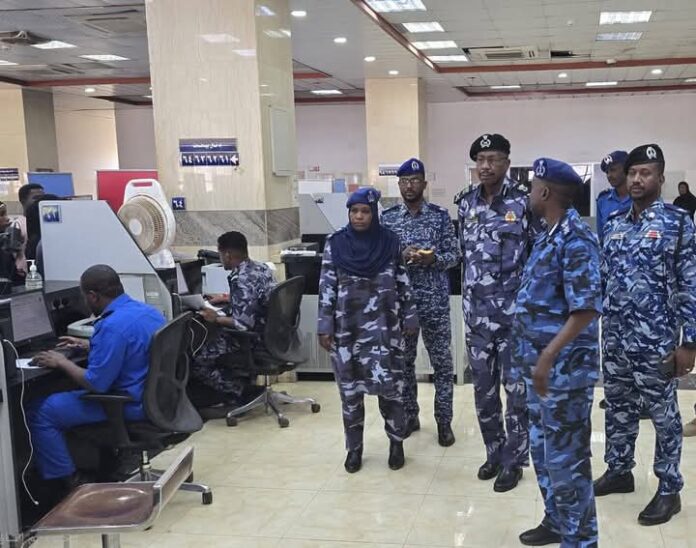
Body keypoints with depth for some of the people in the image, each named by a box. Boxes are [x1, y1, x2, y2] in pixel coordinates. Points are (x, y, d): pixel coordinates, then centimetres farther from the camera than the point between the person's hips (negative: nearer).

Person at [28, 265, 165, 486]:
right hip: (153, 396, 10)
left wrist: (62, 362, -8)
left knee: (40, 412, -2)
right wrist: (89, 345, 25)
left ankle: (68, 481, 4)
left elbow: (95, 384, -24)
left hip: (131, 405, -10)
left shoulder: (113, 325, -25)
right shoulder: (150, 311, 4)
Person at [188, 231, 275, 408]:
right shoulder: (262, 267, 4)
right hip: (269, 335, 9)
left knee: (196, 356, 2)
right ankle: (245, 387, 24)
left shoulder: (240, 280, -24)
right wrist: (227, 298, 23)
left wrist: (216, 319, -13)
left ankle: (239, 392, 8)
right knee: (209, 338, 25)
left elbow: (243, 324, -28)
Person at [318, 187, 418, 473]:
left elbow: (403, 283, 6)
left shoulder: (390, 242, 0)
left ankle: (396, 442, 18)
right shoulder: (335, 244, 0)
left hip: (384, 326, 0)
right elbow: (326, 288, 0)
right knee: (350, 387, 7)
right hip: (347, 327, 1)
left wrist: (410, 317, 5)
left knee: (388, 384, -1)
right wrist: (325, 327, -2)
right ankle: (354, 447, 21)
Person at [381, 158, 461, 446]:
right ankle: (408, 417, 24)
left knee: (442, 362, 2)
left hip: (435, 300, -1)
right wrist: (400, 256, -15)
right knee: (403, 362, 10)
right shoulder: (387, 218, 4)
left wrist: (433, 258, -18)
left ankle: (444, 422, 13)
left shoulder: (440, 216, 1)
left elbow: (455, 255, 1)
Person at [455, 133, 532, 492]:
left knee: (516, 388, 4)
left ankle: (513, 460, 16)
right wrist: (468, 299, 14)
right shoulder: (465, 203, 6)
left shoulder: (524, 203, -8)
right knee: (483, 388, 13)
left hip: (515, 310, -4)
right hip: (476, 310, 5)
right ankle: (494, 453, 29)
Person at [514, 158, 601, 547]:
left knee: (566, 458, 1)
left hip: (564, 368, -9)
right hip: (542, 365, 10)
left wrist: (548, 358, -25)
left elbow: (587, 310, -23)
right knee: (543, 450, 20)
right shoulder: (548, 237, 10)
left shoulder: (576, 239, -18)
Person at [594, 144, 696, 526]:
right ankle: (618, 471, 33)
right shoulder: (613, 223, 8)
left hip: (655, 340, -5)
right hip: (614, 338, 5)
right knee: (617, 408, 17)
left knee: (663, 414, 7)